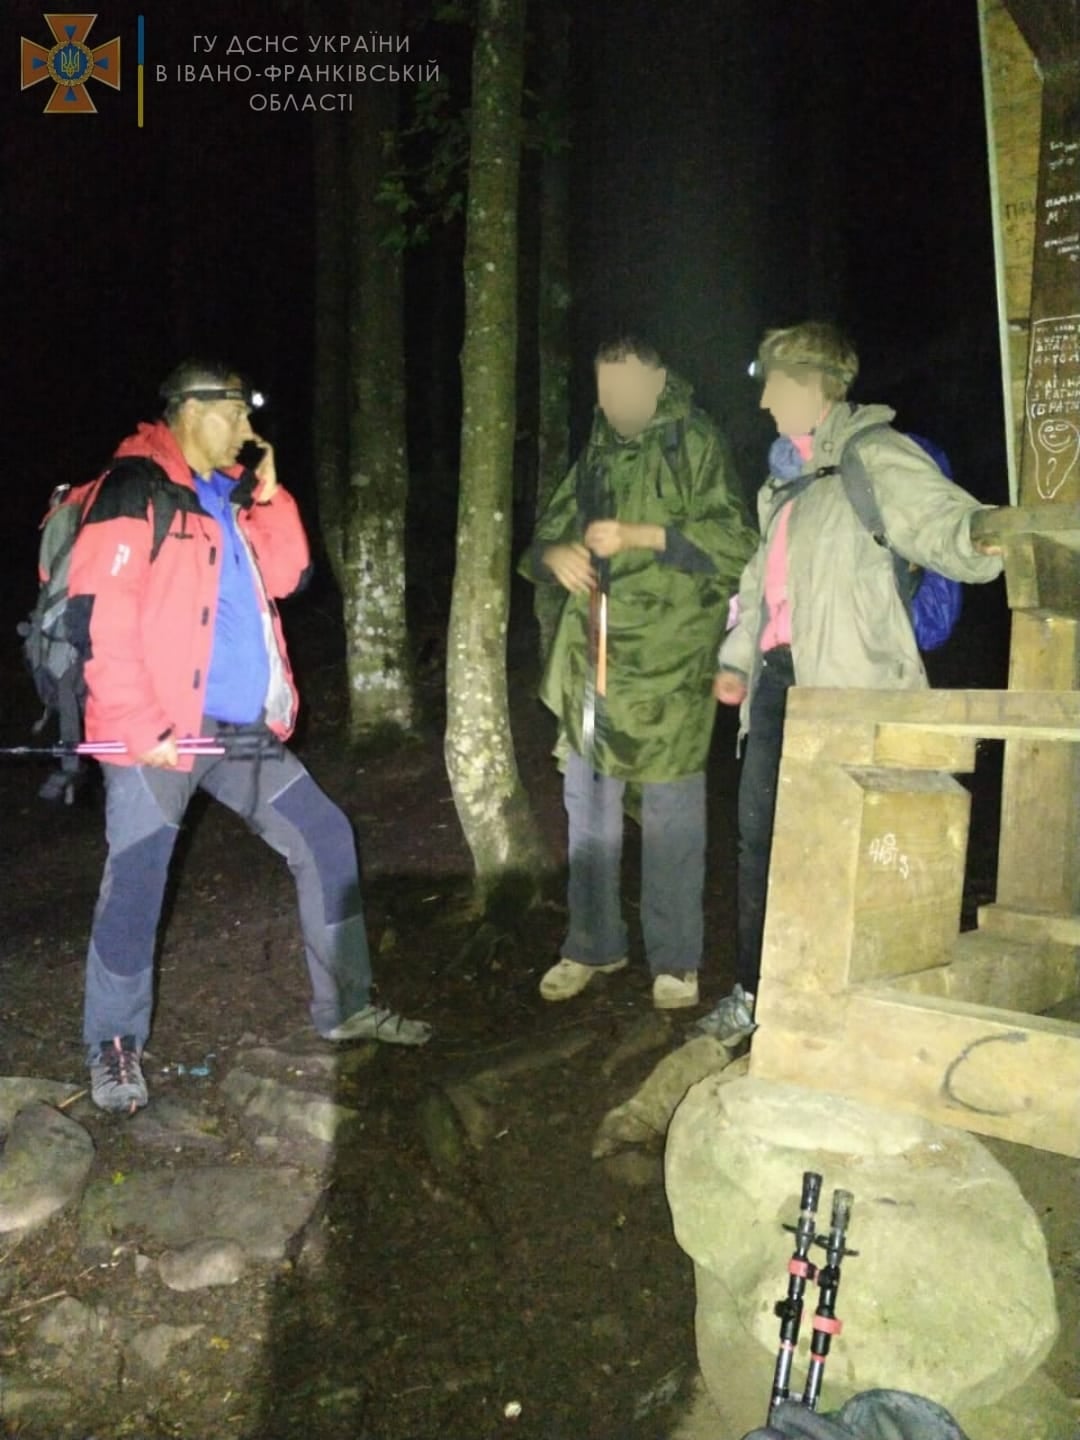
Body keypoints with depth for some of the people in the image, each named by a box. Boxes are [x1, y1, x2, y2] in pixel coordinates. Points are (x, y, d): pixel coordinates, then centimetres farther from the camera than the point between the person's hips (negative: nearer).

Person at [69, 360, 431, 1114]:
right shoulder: (136, 488, -9)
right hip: (161, 730, -8)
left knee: (324, 838, 8)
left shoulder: (229, 492, 16)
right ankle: (115, 1044, 20)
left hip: (242, 726, 8)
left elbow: (286, 576, 12)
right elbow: (98, 615, -17)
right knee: (136, 883, -1)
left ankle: (345, 1005, 21)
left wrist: (267, 493, 2)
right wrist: (140, 723, -20)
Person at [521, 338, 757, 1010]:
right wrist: (556, 554, -4)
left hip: (668, 663, -6)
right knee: (587, 808, 12)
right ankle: (593, 945, 26)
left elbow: (735, 542, -10)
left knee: (672, 815, 0)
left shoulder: (695, 443, 0)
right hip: (592, 655, 6)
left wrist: (641, 535, -19)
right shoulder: (597, 454, 17)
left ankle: (675, 960, 14)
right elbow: (547, 536, 20)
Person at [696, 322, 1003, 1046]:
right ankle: (754, 993, 27)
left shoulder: (873, 456, -7)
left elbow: (941, 517, -21)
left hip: (843, 685, -9)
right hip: (779, 675, 9)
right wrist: (738, 657, 30)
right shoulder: (790, 474, 20)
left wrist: (983, 535, -43)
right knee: (759, 836, 12)